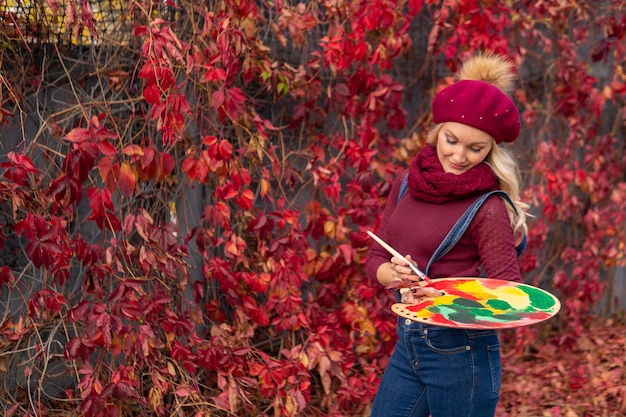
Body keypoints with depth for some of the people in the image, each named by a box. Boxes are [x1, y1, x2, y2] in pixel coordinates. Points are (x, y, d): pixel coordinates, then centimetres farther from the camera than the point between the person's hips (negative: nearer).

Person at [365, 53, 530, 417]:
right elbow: (376, 258, 8)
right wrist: (395, 274, -14)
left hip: (461, 352, -6)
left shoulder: (488, 207, -14)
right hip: (407, 344, 6)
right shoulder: (408, 184, 4)